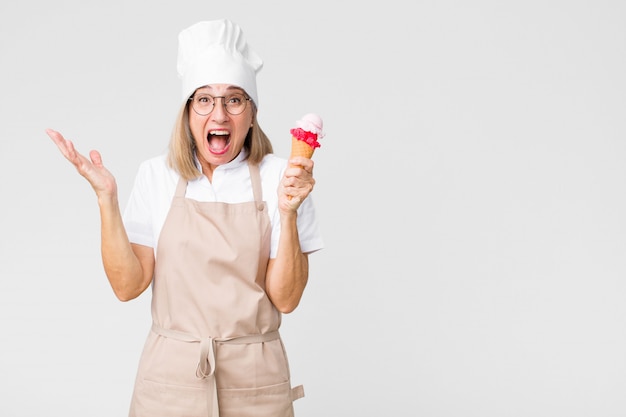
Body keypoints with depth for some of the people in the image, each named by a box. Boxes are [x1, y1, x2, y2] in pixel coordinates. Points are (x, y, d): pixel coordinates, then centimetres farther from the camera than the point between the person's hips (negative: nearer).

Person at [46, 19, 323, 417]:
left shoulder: (278, 177, -6)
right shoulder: (157, 175, -1)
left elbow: (286, 298, -9)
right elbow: (128, 285, -6)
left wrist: (288, 212, -21)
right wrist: (106, 197, -13)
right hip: (171, 374, 1)